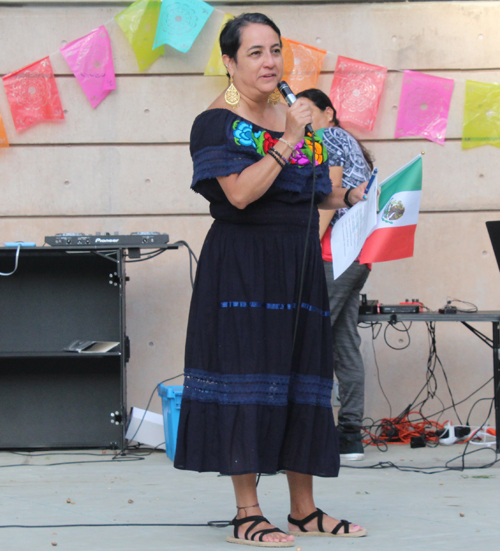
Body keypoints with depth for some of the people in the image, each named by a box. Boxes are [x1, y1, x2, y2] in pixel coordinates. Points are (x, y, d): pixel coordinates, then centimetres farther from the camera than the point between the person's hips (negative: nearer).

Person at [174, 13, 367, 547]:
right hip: (242, 266, -7)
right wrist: (288, 142, -19)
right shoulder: (217, 122, -7)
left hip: (297, 263, 7)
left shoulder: (293, 116, 14)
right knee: (247, 376, -7)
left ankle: (304, 508, 15)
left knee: (301, 376, 7)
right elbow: (240, 193, -20)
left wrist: (354, 198, 7)